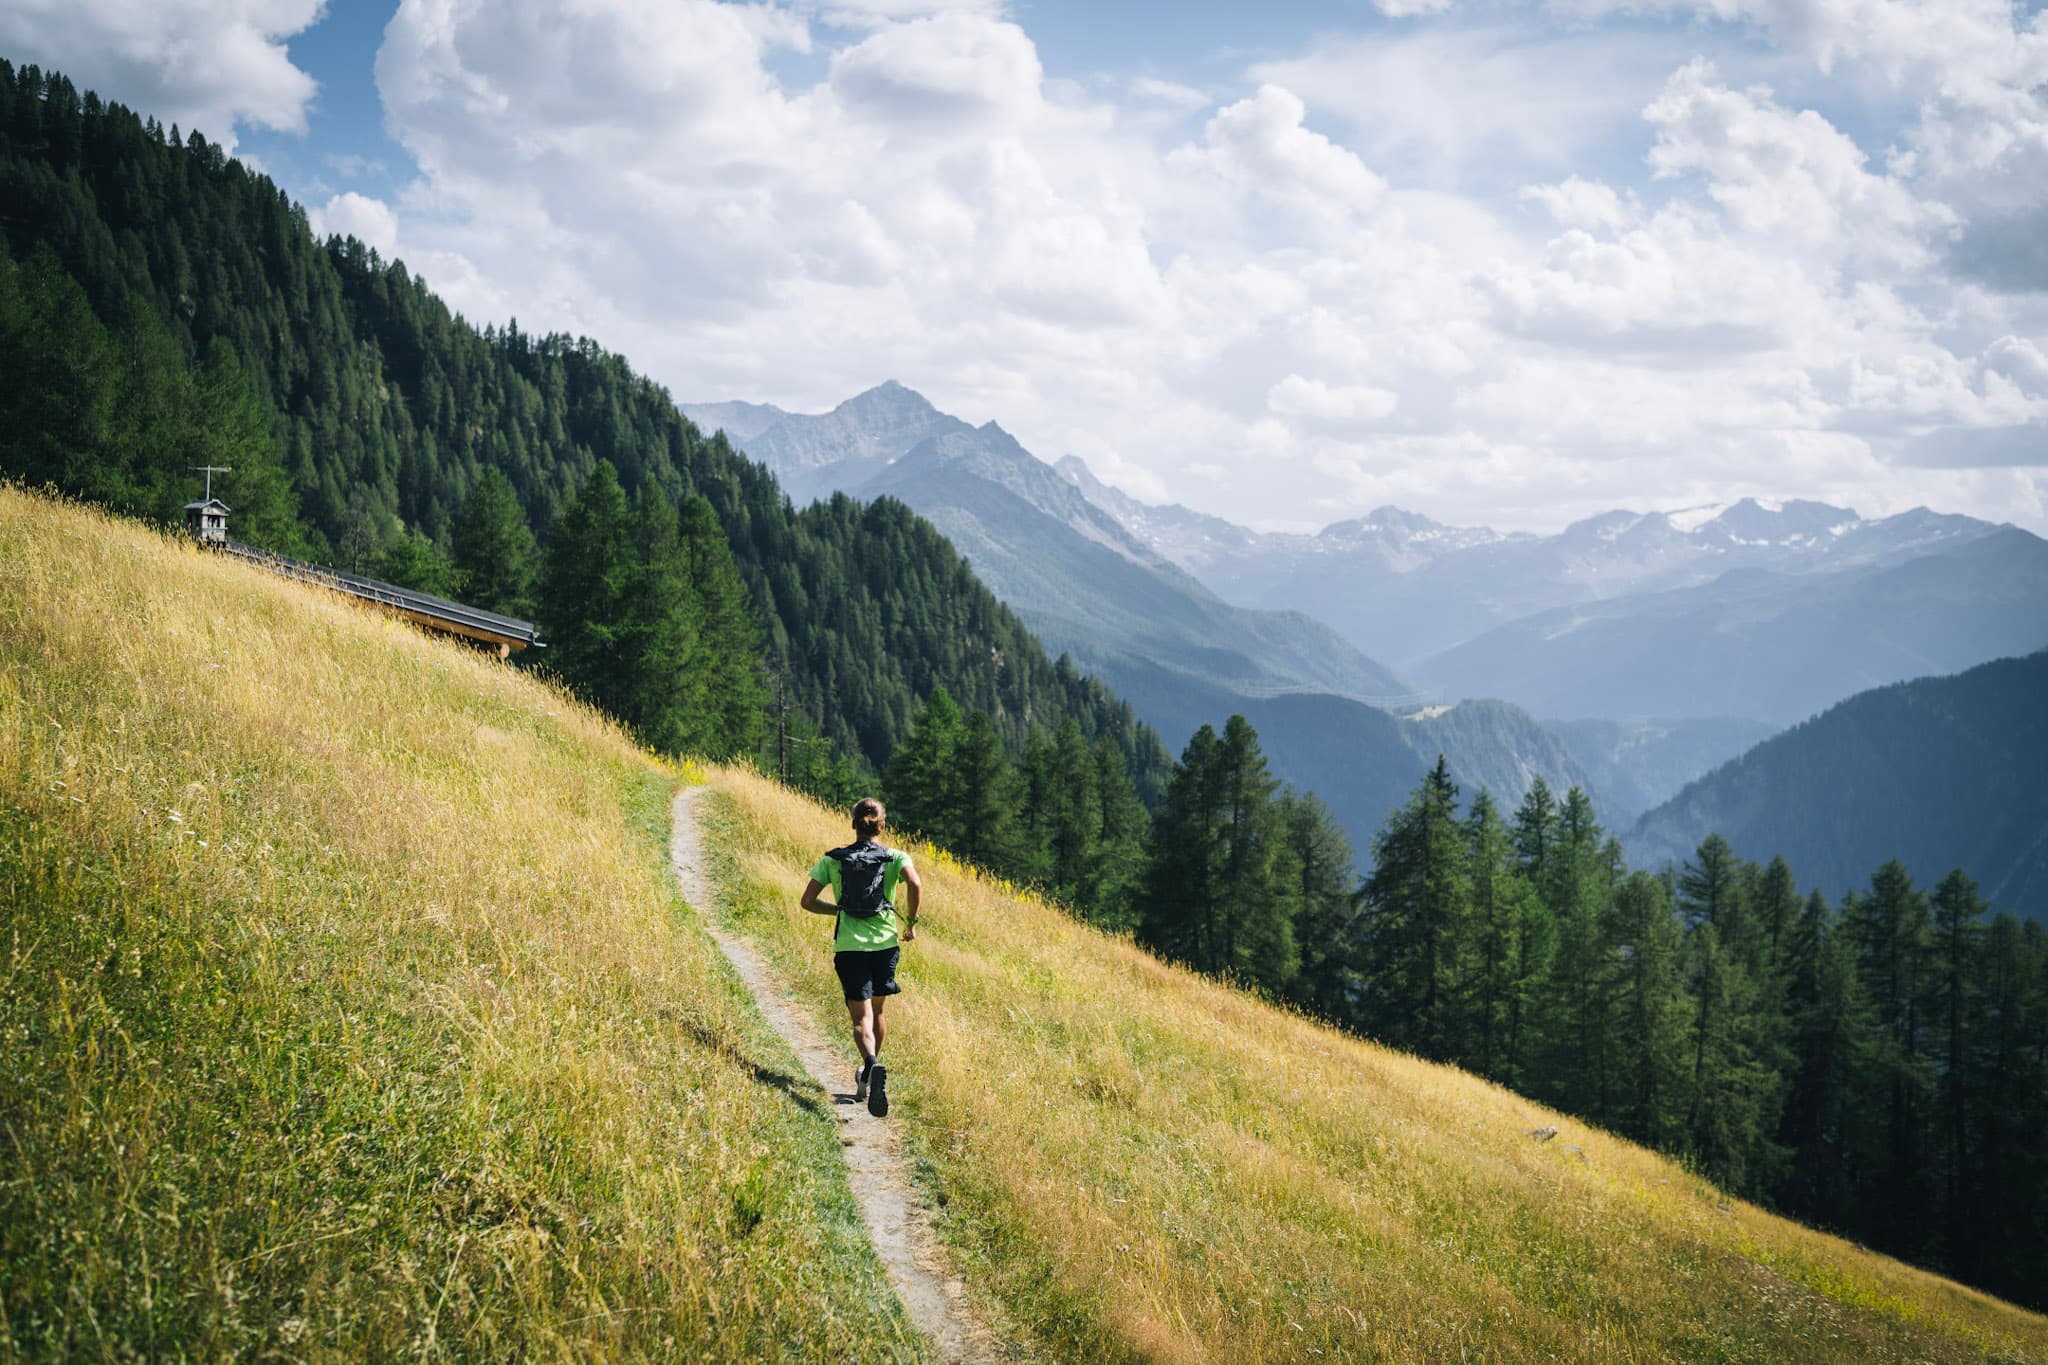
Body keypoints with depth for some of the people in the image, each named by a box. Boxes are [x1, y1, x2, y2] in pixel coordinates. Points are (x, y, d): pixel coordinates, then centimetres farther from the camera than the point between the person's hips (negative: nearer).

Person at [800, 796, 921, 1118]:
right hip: (886, 944, 1)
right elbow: (915, 885, -18)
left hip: (849, 947, -1)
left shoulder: (833, 859, 5)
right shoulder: (895, 858, 2)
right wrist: (911, 922, -4)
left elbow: (808, 901, 2)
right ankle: (868, 1078, 34)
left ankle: (873, 1065, -36)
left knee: (861, 1018, -7)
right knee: (876, 1010, 22)